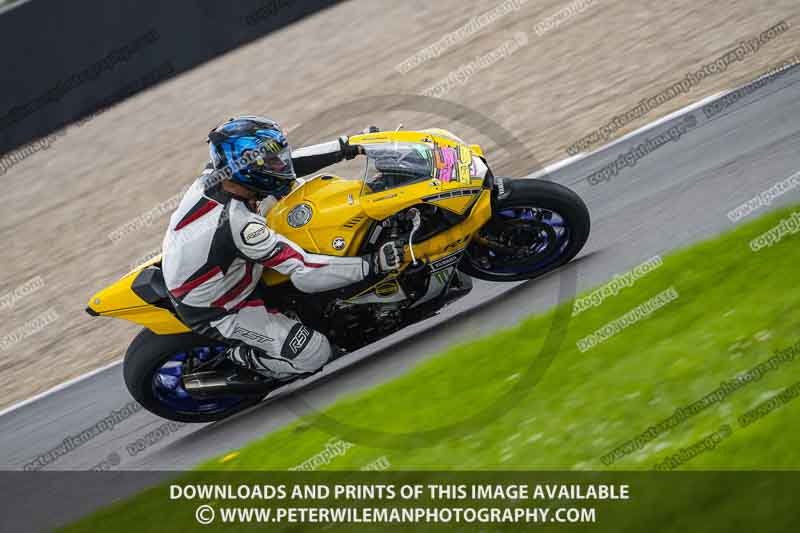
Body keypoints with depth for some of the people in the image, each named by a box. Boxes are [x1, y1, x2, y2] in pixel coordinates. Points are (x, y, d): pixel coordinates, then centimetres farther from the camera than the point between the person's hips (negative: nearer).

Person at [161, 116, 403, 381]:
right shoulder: (237, 223, -39)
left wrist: (346, 147, -5)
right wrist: (372, 265, -36)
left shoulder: (215, 176, -16)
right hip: (214, 312, -8)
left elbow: (288, 162, -4)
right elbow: (304, 273, -38)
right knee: (314, 353, -15)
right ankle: (233, 362, 5)